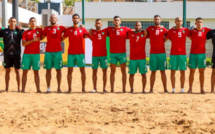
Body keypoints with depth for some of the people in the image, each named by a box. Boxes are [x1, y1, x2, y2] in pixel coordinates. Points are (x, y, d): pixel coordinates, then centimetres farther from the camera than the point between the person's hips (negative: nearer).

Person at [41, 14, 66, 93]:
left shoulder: (61, 28, 7)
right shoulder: (46, 29, 9)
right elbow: (41, 38, 13)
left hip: (58, 51, -1)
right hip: (48, 52, 1)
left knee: (58, 69, 0)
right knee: (48, 69, 0)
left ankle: (59, 88, 5)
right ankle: (48, 88, 4)